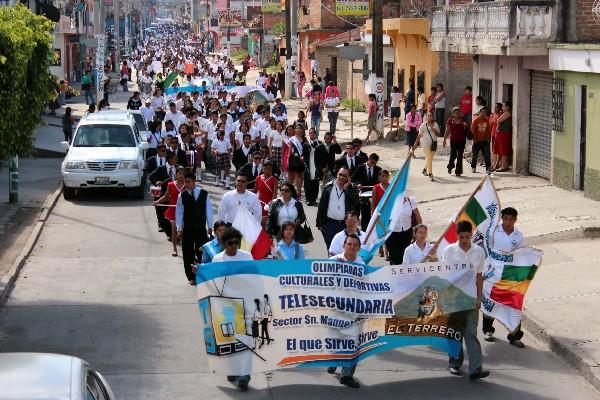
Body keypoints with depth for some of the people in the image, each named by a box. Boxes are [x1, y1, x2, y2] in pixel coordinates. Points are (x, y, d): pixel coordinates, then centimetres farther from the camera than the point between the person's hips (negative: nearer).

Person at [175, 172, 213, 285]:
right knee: (188, 253, 5)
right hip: (187, 229, 0)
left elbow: (209, 210, 4)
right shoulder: (182, 195, -2)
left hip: (201, 228, 0)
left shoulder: (204, 194, -2)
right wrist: (179, 229, -3)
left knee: (202, 252, -2)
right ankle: (191, 277, 15)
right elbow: (179, 212, 0)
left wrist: (210, 226, 5)